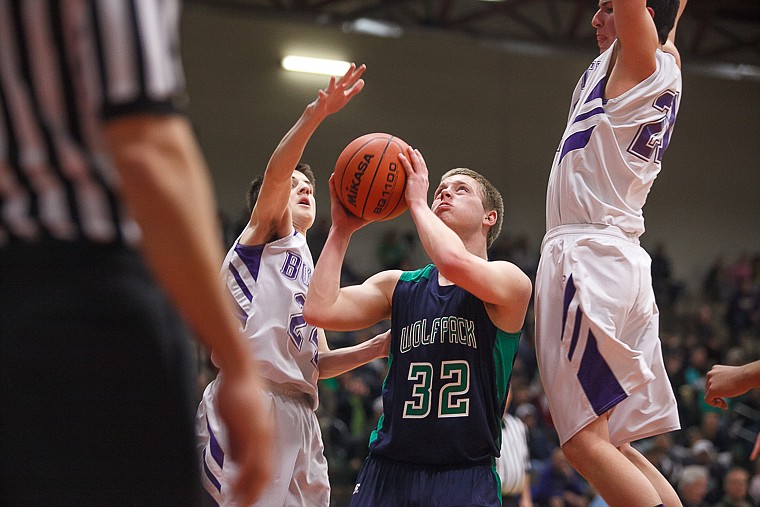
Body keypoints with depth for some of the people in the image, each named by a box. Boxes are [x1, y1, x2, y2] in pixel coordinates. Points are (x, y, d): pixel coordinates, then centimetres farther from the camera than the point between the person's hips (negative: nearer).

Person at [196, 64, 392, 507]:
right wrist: (316, 114, -25)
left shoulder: (309, 268, 30)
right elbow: (276, 172, -11)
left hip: (299, 413, 8)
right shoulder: (265, 233, 11)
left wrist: (378, 347, 14)